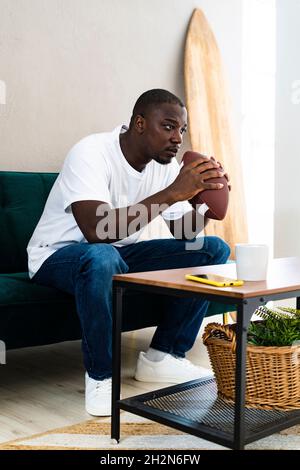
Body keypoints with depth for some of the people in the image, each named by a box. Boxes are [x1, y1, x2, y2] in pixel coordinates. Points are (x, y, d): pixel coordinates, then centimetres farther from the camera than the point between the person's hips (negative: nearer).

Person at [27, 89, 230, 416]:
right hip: (60, 255, -7)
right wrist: (172, 193, -38)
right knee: (101, 258, -43)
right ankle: (100, 376, -20)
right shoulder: (91, 153, -24)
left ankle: (161, 356, -1)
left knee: (213, 250, -6)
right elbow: (96, 231, -38)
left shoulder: (166, 165, -2)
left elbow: (184, 235, -2)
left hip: (121, 253, 7)